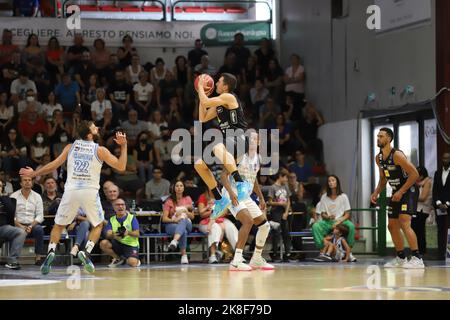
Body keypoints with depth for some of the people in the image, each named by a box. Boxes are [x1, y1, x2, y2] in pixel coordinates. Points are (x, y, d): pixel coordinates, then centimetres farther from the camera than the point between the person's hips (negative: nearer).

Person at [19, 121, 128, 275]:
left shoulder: (70, 147, 10)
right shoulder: (100, 150, 3)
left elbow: (54, 165, 8)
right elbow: (121, 166, 1)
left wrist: (34, 173, 20)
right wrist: (123, 145, 10)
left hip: (71, 191, 2)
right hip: (90, 192, -2)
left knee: (59, 225, 16)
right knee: (98, 225, 17)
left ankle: (51, 252, -5)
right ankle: (86, 252, -4)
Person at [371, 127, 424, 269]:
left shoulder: (397, 155, -22)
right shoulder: (379, 158, 4)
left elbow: (414, 174, -24)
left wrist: (401, 192, -24)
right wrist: (376, 193, 4)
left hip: (408, 191, -9)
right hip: (396, 192, 9)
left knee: (404, 223, -22)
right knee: (392, 226, 11)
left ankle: (417, 259, -22)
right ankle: (401, 258, 23)